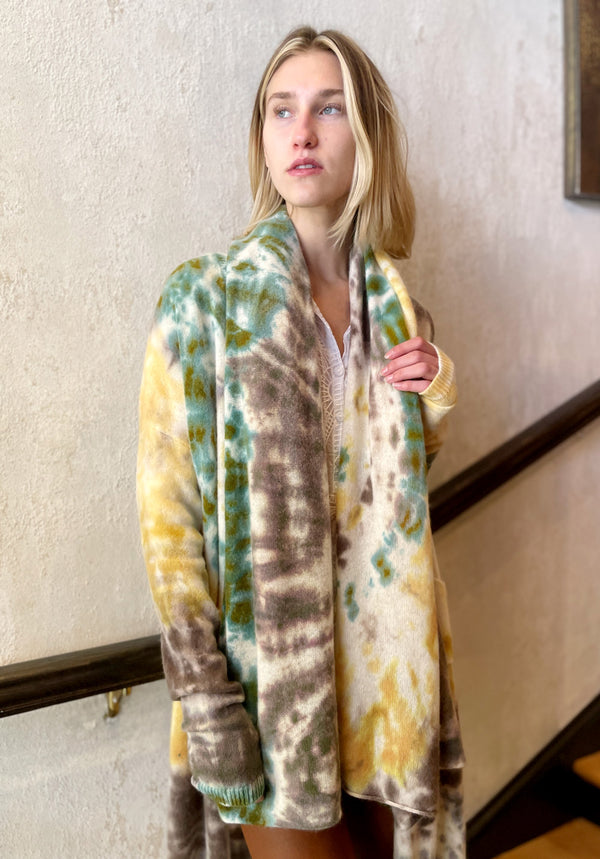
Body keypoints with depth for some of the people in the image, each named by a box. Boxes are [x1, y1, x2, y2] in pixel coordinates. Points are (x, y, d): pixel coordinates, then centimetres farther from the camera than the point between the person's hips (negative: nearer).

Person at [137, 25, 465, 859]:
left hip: (388, 643, 5)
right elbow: (168, 509, -12)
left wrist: (436, 395, -4)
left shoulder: (394, 301, 4)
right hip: (272, 656, -4)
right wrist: (205, 697, -13)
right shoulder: (206, 298, -11)